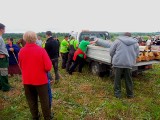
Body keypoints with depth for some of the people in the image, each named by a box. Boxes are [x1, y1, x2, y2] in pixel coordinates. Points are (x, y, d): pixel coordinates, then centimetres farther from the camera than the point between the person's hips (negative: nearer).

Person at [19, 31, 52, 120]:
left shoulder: (21, 51, -6)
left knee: (31, 100, 19)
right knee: (44, 100, 12)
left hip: (27, 80, 4)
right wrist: (43, 70, 3)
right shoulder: (41, 50, -17)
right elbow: (48, 67, -18)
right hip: (40, 79, -3)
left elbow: (21, 66, 8)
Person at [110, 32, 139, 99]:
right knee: (128, 80, 14)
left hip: (118, 63, -2)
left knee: (117, 79, 10)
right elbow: (137, 54, 14)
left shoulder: (118, 41, 3)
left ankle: (117, 93, 17)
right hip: (129, 64, 2)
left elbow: (111, 52, 3)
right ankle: (130, 94, 26)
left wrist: (114, 58, 20)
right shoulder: (135, 43, 12)